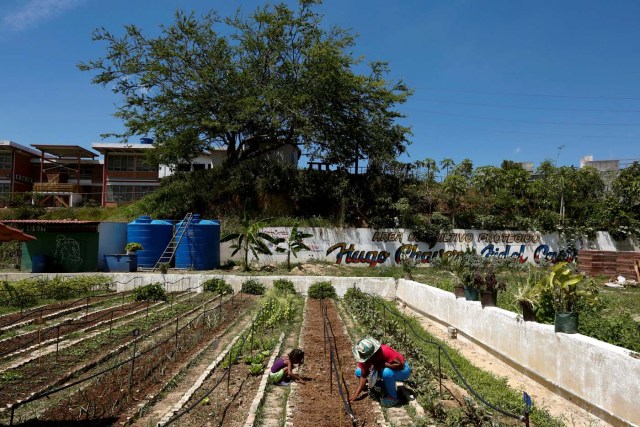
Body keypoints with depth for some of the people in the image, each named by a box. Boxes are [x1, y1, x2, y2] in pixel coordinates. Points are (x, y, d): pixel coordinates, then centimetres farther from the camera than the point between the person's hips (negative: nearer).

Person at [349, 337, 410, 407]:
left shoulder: (384, 351, -35)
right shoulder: (364, 357, -17)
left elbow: (400, 365, -37)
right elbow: (363, 376, -13)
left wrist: (382, 364, -36)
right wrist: (356, 394, -22)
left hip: (402, 370, -6)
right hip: (384, 369, 6)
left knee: (387, 372, -40)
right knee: (358, 372, -4)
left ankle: (393, 397, -13)